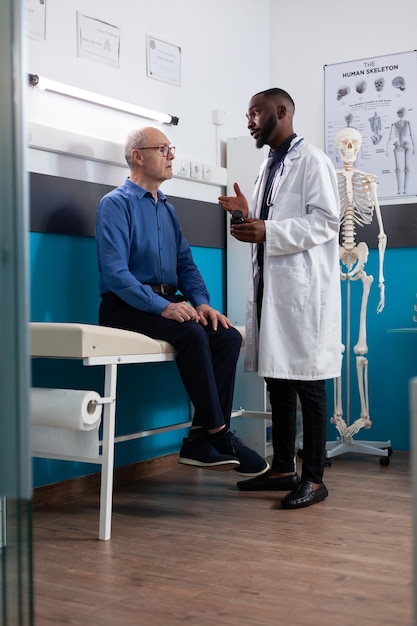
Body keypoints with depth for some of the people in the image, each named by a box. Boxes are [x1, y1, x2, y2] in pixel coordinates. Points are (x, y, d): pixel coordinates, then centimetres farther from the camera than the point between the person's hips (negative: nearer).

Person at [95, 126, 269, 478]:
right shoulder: (116, 204, -6)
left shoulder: (167, 208, 19)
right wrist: (162, 306, -26)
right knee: (192, 334, -32)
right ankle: (218, 433, -20)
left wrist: (201, 302, -4)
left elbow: (186, 263, 15)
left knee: (229, 336, -16)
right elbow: (115, 272, -17)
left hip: (167, 303, 7)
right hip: (126, 307, -7)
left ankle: (201, 440, -16)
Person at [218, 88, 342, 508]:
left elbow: (326, 220, -15)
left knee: (307, 381, -5)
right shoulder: (268, 166, 20)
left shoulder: (311, 160, -5)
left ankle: (313, 478, 3)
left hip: (302, 287, -9)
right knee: (276, 379, 11)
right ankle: (283, 469, 20)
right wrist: (249, 216, 6)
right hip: (269, 284, 9)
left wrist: (268, 232, -21)